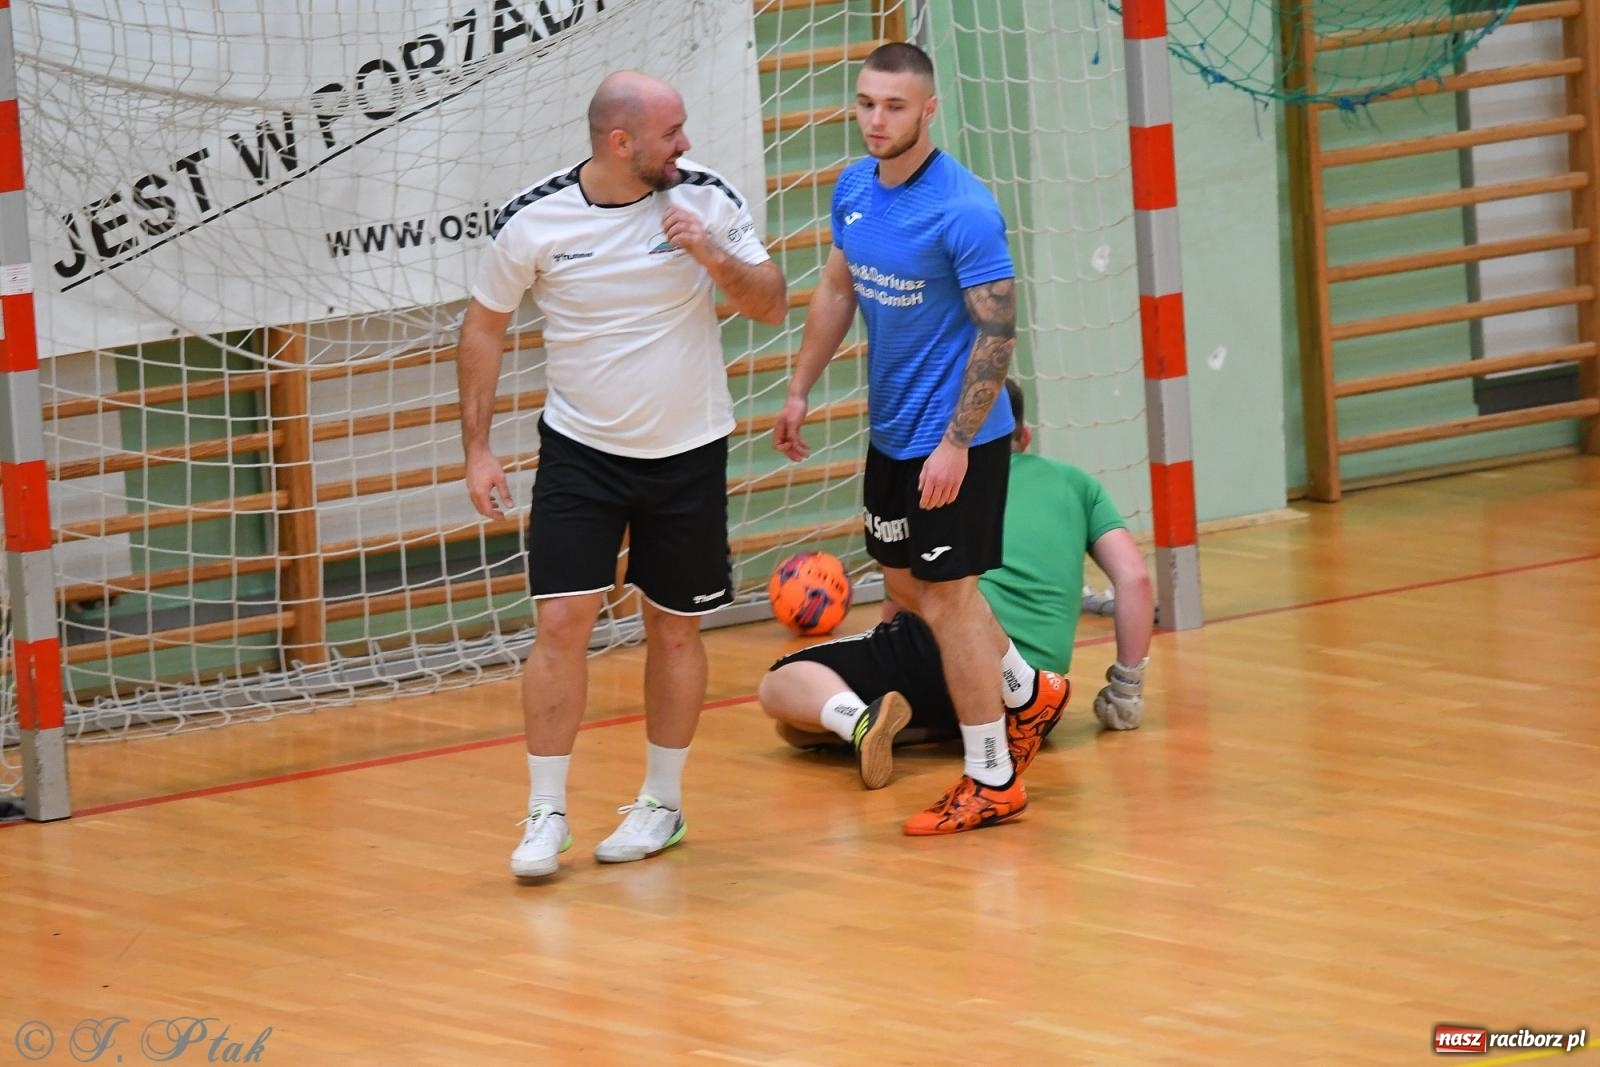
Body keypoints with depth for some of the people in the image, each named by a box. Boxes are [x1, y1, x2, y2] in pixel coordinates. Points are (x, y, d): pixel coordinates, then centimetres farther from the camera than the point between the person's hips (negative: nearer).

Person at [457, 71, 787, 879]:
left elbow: (771, 305, -3)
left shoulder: (708, 198, -9)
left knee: (674, 629, 9)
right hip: (580, 449, -1)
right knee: (560, 623, -9)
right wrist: (476, 449, -2)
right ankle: (546, 814, 1)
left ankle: (662, 804, 24)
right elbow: (484, 326, 1)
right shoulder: (533, 221, -12)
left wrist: (711, 255, -22)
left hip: (688, 450, 1)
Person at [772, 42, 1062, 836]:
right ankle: (1027, 693, 40)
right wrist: (800, 391, 15)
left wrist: (956, 443, -24)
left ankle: (991, 781, 7)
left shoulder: (964, 210, -21)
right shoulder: (854, 189, 1)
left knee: (946, 596, -4)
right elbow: (837, 292, 16)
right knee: (905, 580, 19)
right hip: (891, 429, 8)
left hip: (955, 440, -8)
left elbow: (997, 332, -21)